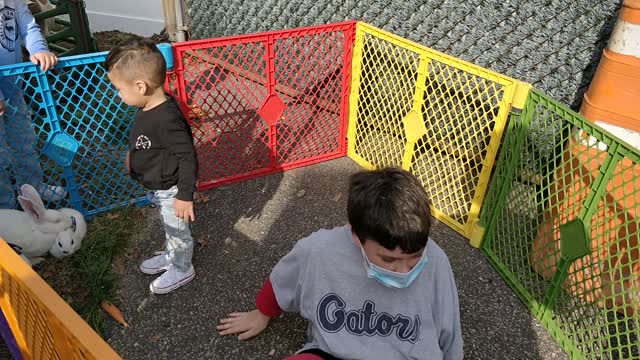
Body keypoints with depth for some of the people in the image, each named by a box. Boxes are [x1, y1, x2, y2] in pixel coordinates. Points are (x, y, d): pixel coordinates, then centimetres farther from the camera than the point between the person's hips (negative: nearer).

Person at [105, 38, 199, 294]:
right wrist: (133, 154, 24)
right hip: (158, 187, 9)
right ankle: (170, 256, 51)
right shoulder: (153, 107, -6)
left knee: (177, 230, 14)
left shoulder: (166, 119, -35)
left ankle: (182, 270, 36)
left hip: (170, 190, -9)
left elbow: (187, 156, -31)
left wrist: (185, 196, -27)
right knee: (169, 226, 29)